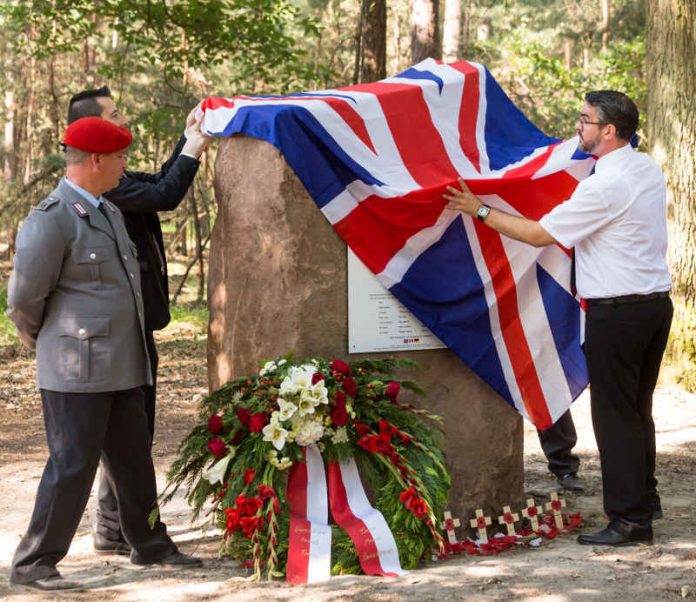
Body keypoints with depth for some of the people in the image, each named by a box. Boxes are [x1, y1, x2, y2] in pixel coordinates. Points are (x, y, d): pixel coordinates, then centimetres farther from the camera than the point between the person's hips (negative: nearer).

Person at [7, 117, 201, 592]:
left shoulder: (109, 212, 15)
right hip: (78, 370, -8)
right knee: (72, 465, -5)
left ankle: (150, 544, 30)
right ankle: (33, 564, 4)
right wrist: (46, 345, 5)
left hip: (122, 368, 8)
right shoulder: (50, 219, -14)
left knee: (133, 460, 17)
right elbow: (24, 299, -11)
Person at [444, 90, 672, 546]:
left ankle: (629, 519, 1)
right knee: (637, 409, 19)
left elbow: (539, 234, -14)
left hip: (617, 312, -9)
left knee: (614, 412, -2)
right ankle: (645, 499, 29)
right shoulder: (648, 168, 9)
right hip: (657, 300, 9)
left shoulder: (603, 187, -19)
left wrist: (480, 210, -6)